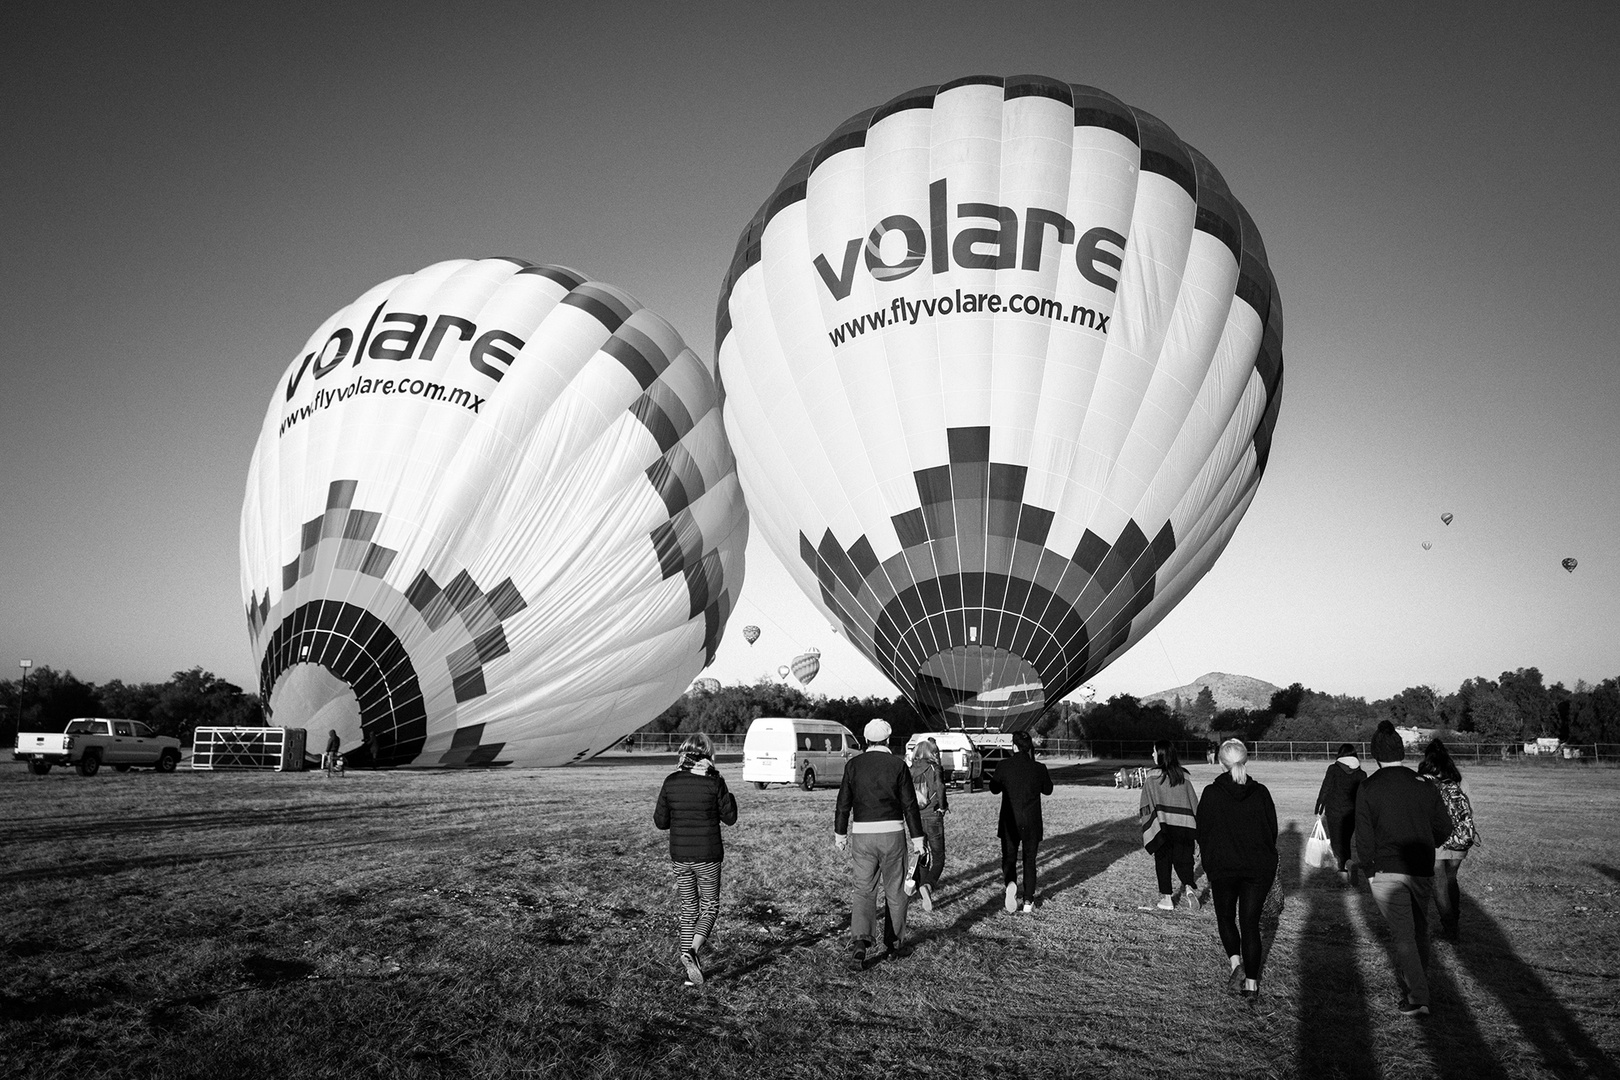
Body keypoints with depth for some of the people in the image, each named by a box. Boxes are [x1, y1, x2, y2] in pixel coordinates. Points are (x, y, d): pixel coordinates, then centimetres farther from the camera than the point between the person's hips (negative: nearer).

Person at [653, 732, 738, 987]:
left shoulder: (671, 782, -3)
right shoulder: (714, 782, -13)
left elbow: (660, 821, 1)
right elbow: (730, 818, -5)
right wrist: (730, 797, 10)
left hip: (680, 856, 3)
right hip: (708, 855, -3)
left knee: (688, 909, 15)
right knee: (710, 907, 11)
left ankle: (691, 967, 15)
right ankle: (692, 951, -12)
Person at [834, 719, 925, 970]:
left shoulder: (853, 765, 1)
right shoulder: (898, 765, -4)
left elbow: (843, 803, 3)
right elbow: (909, 805, -3)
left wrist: (840, 833, 14)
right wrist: (917, 837, 2)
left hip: (862, 834, 1)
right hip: (892, 832, -1)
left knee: (862, 890, 3)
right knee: (894, 890, 13)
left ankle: (859, 941, -16)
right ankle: (895, 942, 24)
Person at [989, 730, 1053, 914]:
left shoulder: (1003, 766, -10)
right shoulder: (1039, 768, -8)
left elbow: (994, 789, 5)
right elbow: (1048, 790, 10)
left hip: (1010, 821, -1)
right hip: (1032, 823, 1)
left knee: (1009, 857, 11)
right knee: (1029, 860, 14)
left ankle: (1010, 883, -20)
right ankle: (1028, 902, 16)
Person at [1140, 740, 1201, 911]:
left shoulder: (1153, 777, -9)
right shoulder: (1183, 775, 3)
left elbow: (1145, 805, -9)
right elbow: (1194, 803, 5)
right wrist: (1195, 833, 10)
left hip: (1162, 826, -3)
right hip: (1184, 825, 3)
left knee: (1163, 861, 10)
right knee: (1183, 859, 12)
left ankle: (1166, 898, 9)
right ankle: (1189, 887, -12)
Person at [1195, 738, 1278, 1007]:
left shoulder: (1211, 794, -10)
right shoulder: (1260, 792, -5)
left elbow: (1202, 833, -4)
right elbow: (1272, 830, 3)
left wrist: (1209, 864, 11)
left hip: (1222, 867, -2)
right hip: (1259, 868, 2)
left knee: (1226, 917, 19)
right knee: (1250, 922, 8)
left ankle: (1235, 963, 0)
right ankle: (1252, 985, 9)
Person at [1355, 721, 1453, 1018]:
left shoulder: (1367, 789, -8)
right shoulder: (1425, 785, 0)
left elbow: (1363, 838, -8)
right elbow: (1444, 828, 7)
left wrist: (1368, 871, 4)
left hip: (1386, 871, -3)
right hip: (1422, 871, 3)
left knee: (1403, 934, 1)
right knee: (1419, 929, 22)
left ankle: (1417, 998, -4)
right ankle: (1418, 981, 33)